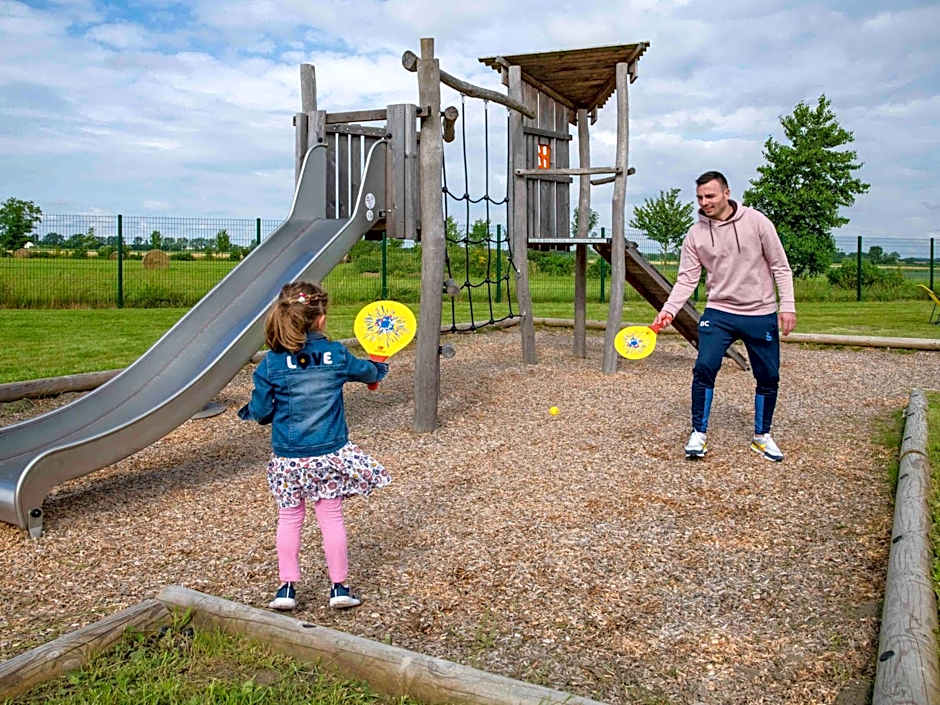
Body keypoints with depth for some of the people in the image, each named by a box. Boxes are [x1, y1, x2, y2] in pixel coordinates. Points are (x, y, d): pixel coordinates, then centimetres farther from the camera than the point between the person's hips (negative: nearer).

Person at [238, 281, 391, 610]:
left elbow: (261, 412, -5)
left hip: (288, 458, 0)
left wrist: (249, 411, 19)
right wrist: (380, 368, 37)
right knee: (332, 517, 11)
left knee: (289, 519, 16)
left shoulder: (270, 364, -10)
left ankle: (287, 587, 21)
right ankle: (339, 586, 20)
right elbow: (367, 371, 13)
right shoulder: (336, 355, -7)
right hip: (330, 454, 0)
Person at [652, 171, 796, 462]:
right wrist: (669, 309, -15)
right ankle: (699, 433, 1)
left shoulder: (756, 221, -6)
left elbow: (780, 267, -2)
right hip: (719, 312, 0)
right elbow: (687, 278, 0)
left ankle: (761, 436, 26)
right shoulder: (695, 234, -1)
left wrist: (788, 305, -8)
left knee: (768, 376, 6)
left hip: (761, 314, 0)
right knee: (704, 367, -15)